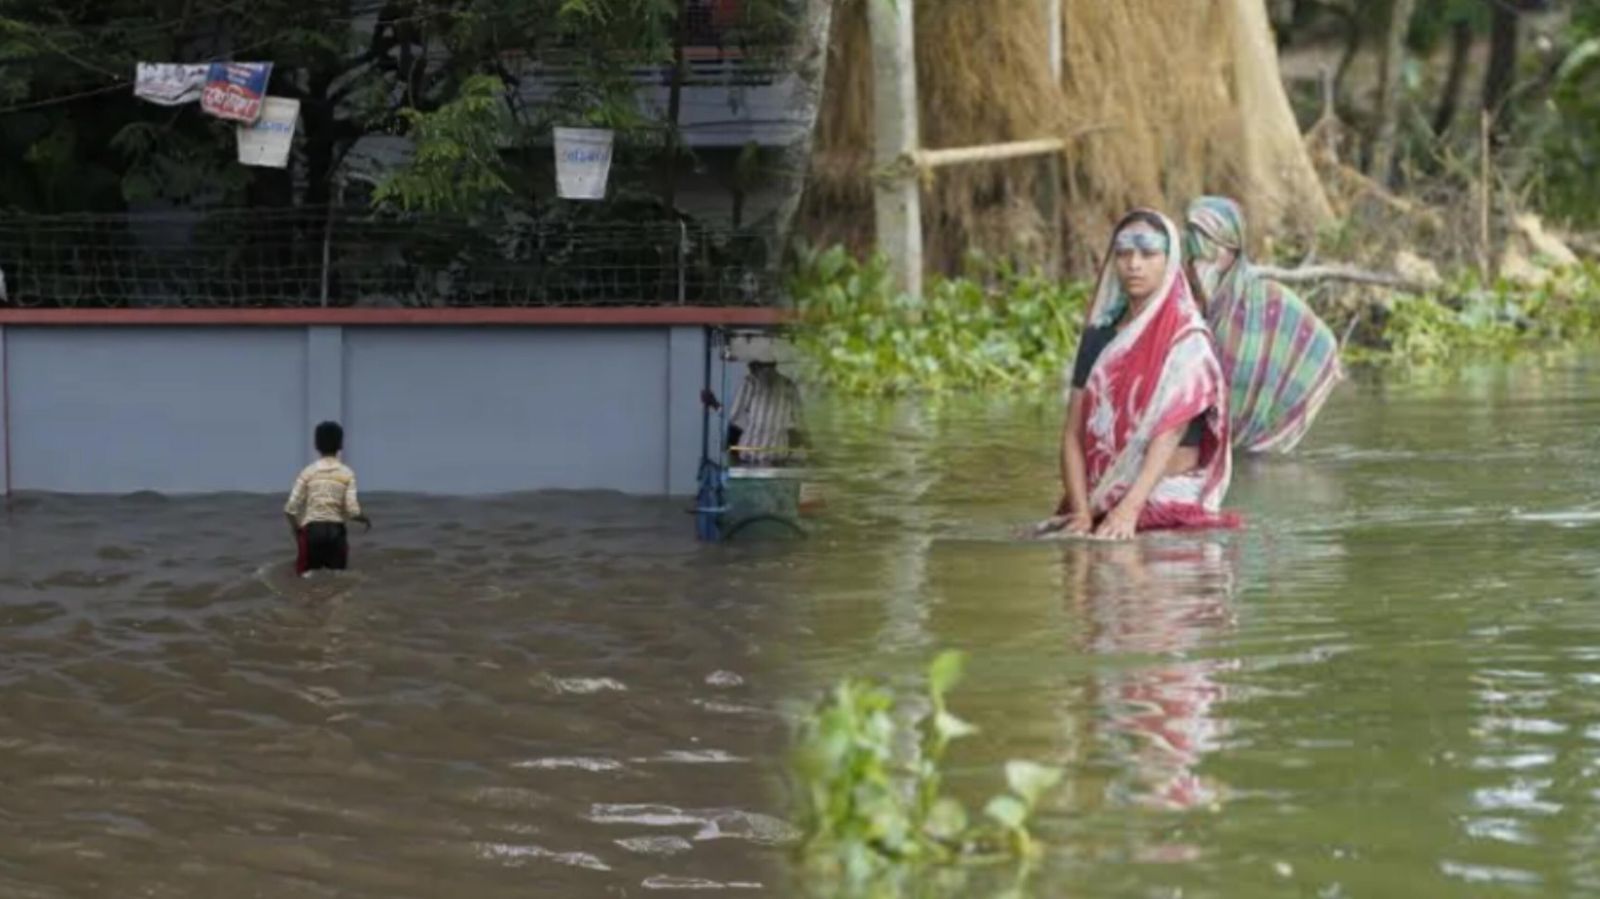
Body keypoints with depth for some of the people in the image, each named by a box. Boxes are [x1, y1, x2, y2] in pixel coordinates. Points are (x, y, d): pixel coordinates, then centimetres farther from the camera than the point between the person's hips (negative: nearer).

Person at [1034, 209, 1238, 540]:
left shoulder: (1187, 338, -2)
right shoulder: (1098, 337, 13)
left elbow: (1170, 433, -13)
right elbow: (1073, 434, 7)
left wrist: (1129, 510, -26)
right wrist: (1082, 512, -8)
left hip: (1170, 495, -5)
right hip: (1102, 497, 5)